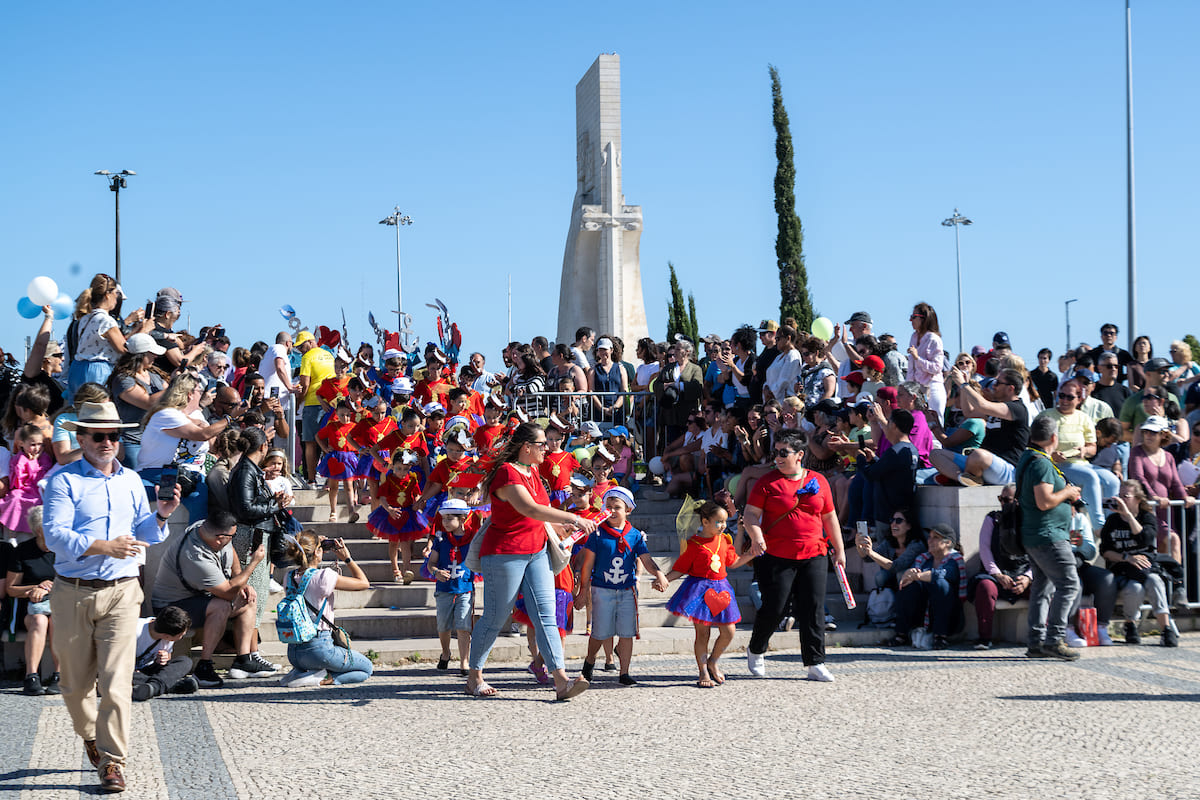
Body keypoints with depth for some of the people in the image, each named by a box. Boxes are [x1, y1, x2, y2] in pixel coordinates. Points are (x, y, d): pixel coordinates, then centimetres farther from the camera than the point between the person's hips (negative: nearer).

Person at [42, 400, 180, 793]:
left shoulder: (131, 481, 12)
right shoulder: (64, 480, -2)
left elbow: (144, 536, 17)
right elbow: (55, 535, -14)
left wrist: (160, 515, -4)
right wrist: (105, 546, -25)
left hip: (121, 592, 2)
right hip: (73, 594, -1)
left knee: (116, 682, -8)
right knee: (76, 682, 11)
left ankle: (112, 761, -3)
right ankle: (90, 737, 37)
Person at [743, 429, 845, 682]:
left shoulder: (817, 481, 10)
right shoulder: (767, 482, 2)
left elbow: (830, 518, 18)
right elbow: (750, 514, -2)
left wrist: (839, 551, 17)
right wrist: (756, 536, -21)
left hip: (813, 556, 3)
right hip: (776, 557, -3)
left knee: (813, 610, -1)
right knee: (774, 608, -1)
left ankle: (815, 664, 5)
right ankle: (755, 651, 24)